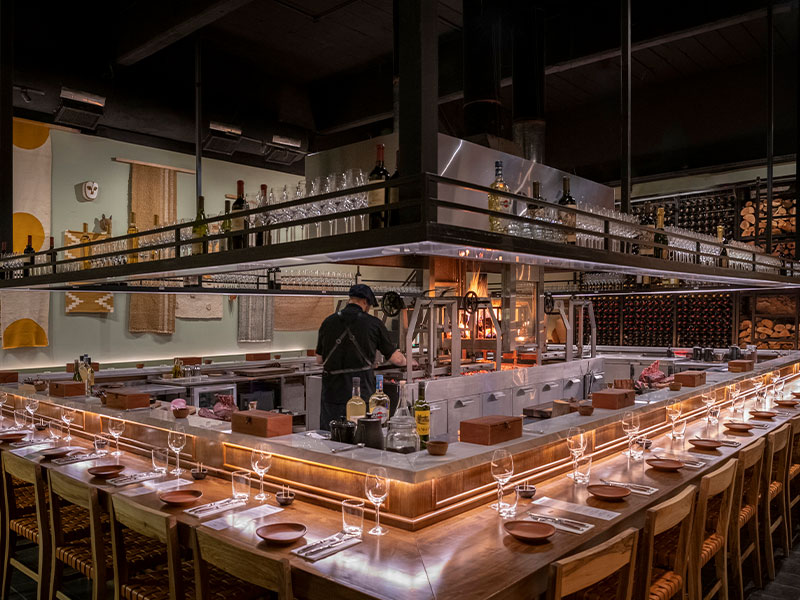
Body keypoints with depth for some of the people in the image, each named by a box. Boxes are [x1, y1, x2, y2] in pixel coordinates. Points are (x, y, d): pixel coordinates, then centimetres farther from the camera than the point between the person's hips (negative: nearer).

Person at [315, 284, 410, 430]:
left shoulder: (328, 322, 5)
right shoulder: (373, 323, -3)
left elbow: (319, 360, 13)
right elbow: (396, 359, 2)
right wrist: (408, 361, 24)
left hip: (332, 393, 3)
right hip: (361, 394, -2)